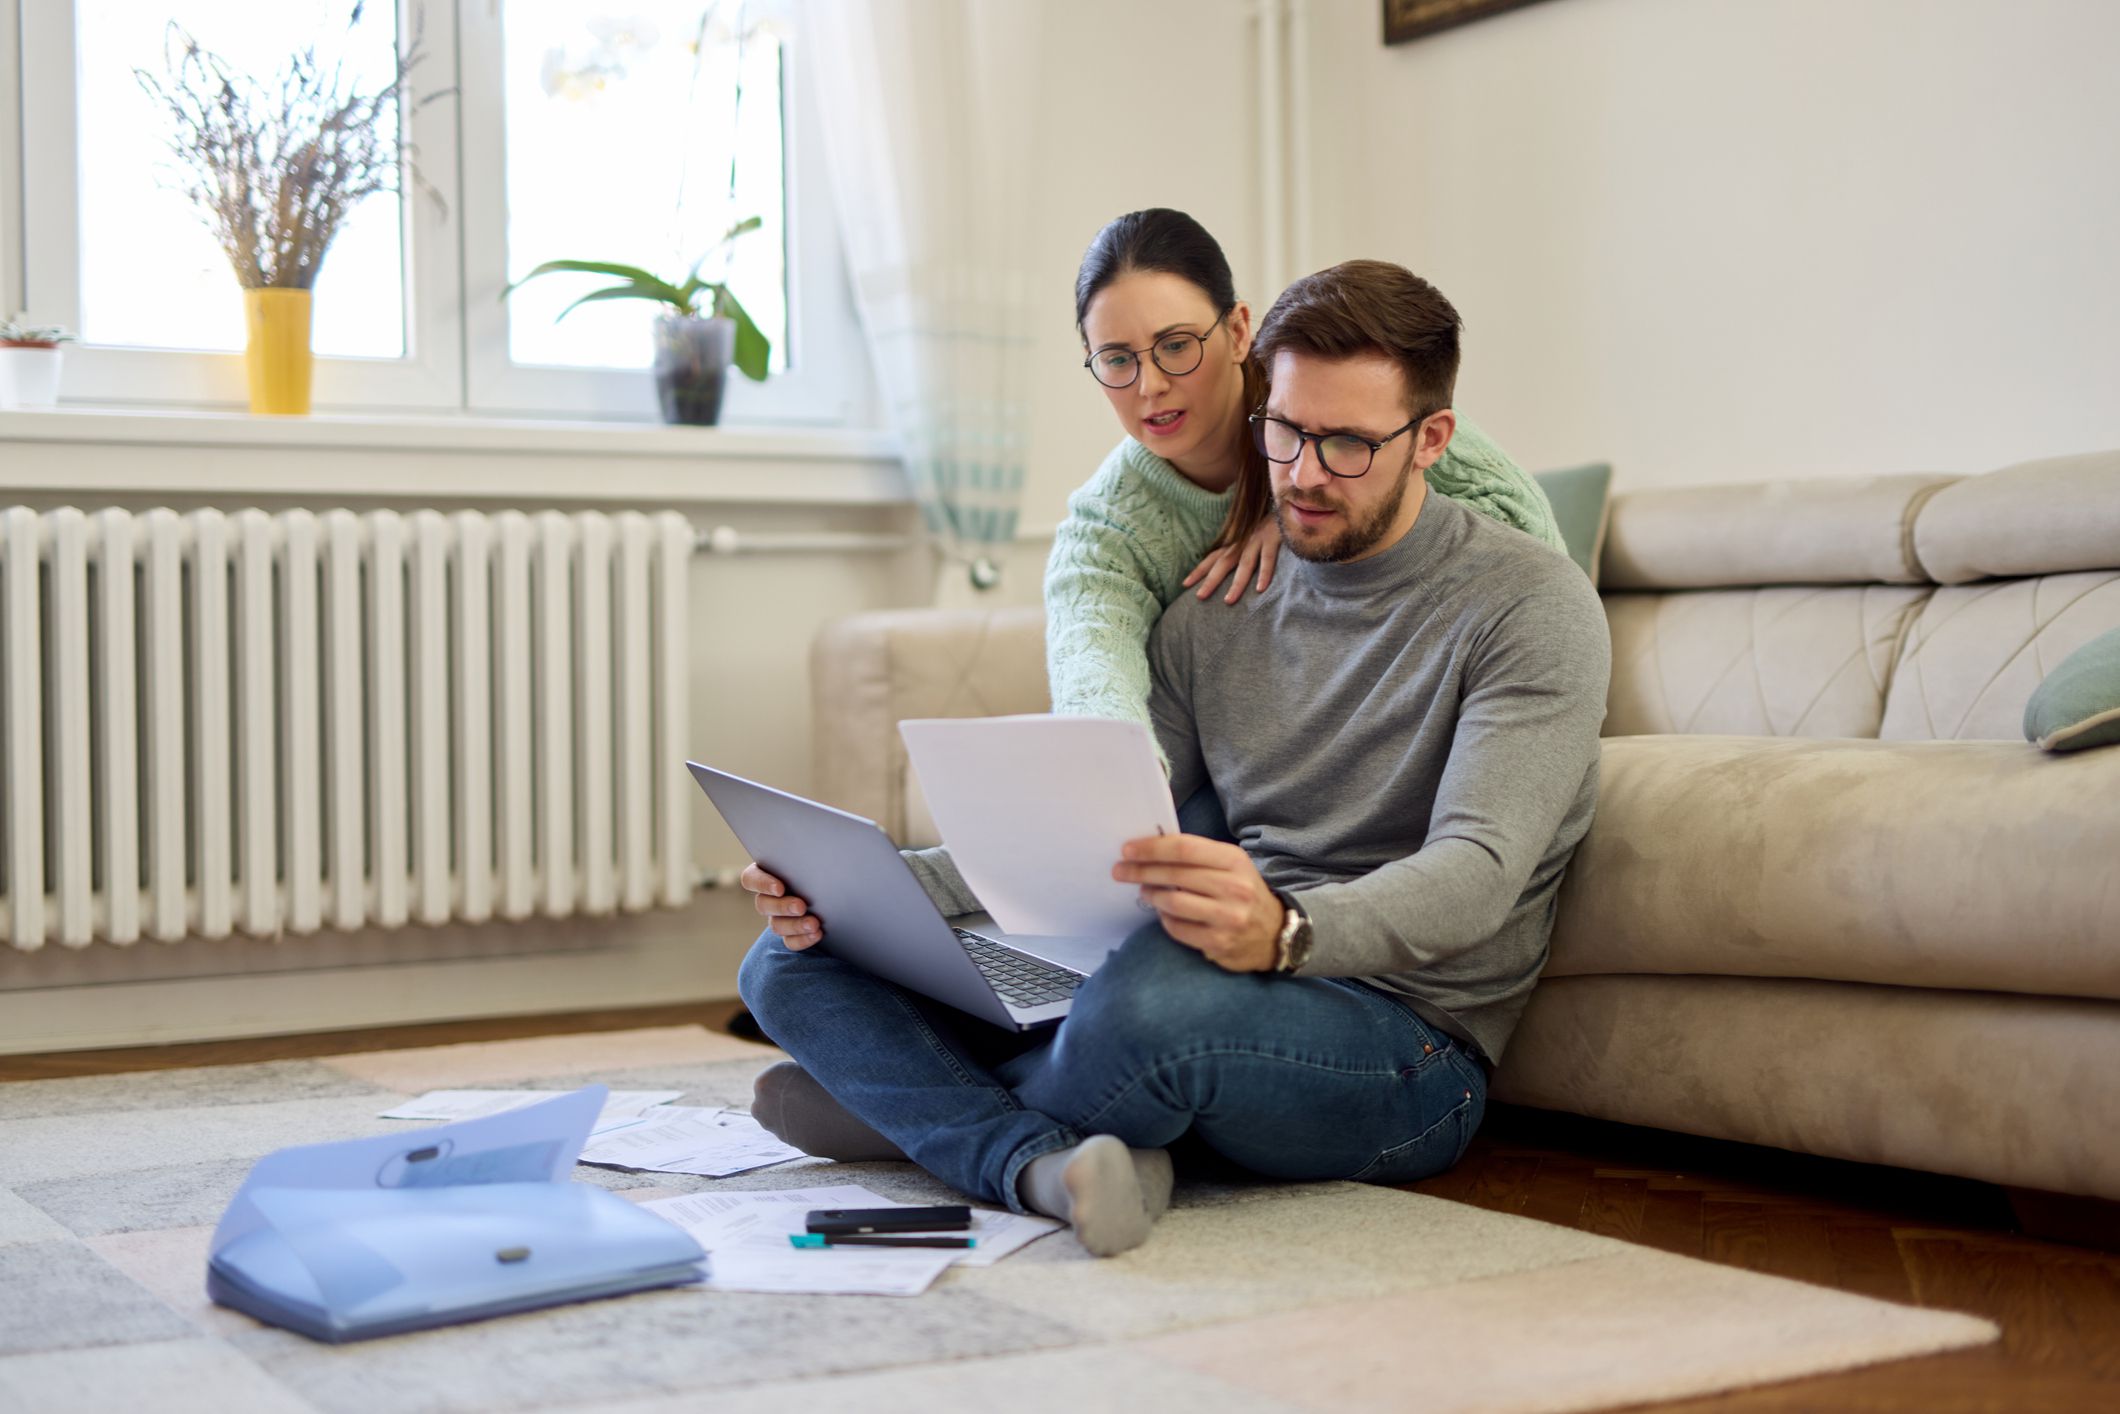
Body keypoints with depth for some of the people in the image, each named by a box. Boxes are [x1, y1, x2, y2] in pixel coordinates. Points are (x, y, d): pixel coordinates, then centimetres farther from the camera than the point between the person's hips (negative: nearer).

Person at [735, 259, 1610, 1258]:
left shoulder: (1532, 605, -6)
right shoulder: (1211, 619, 13)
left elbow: (1475, 876, -20)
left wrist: (1286, 931, -43)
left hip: (1407, 1044, -6)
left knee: (1155, 998, -41)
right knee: (792, 960, -3)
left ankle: (925, 1108, -7)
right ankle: (1049, 1163, -28)